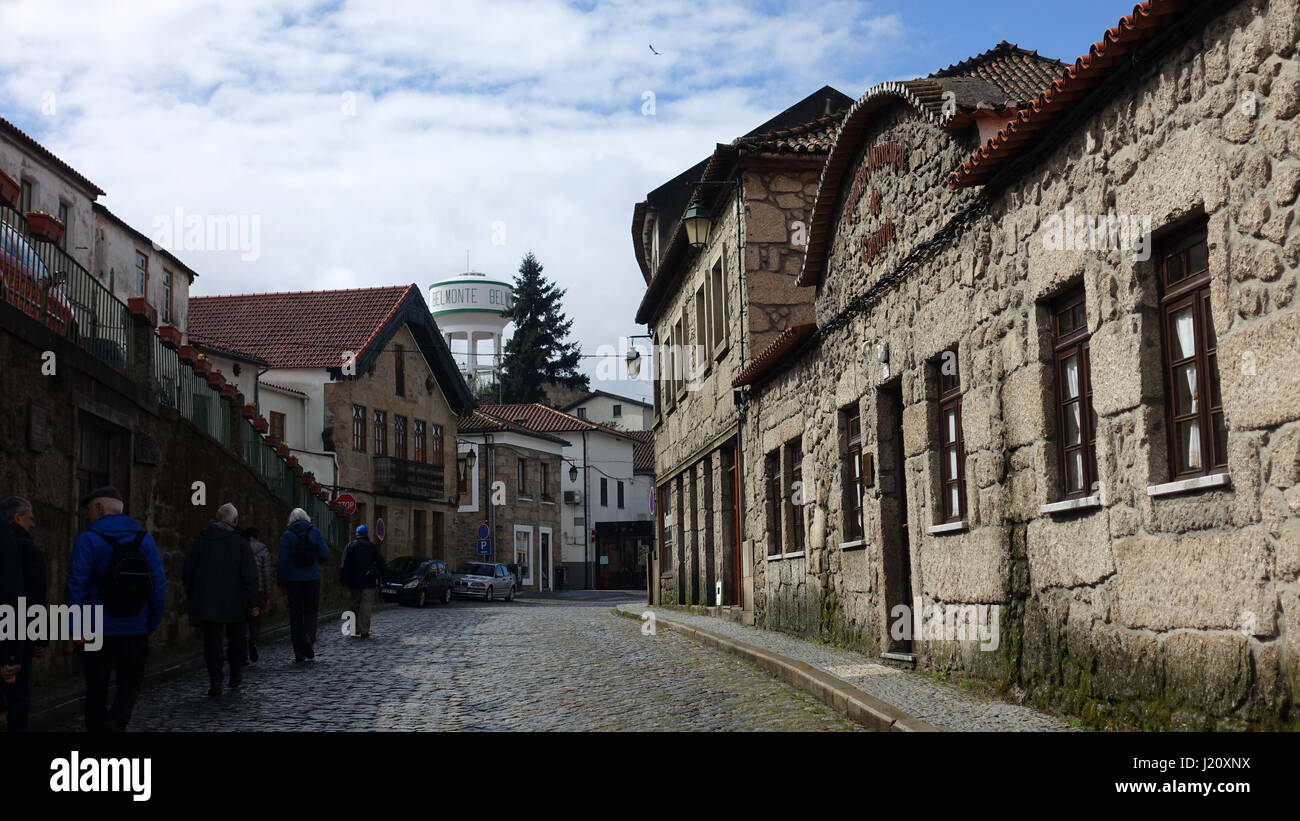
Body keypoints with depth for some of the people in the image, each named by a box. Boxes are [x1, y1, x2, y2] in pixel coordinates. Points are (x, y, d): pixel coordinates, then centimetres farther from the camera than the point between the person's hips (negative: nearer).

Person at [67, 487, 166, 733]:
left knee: (97, 687, 11)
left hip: (96, 630, -2)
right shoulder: (144, 539, 2)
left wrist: (75, 628, -10)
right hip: (135, 630, 2)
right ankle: (116, 723, -11)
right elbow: (159, 584, 1)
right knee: (131, 683, 12)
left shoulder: (88, 540, -8)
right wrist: (153, 622, 8)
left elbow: (76, 586, -13)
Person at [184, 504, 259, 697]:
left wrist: (193, 597, 19)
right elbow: (249, 575, -9)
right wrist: (253, 603, -4)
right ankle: (236, 676, 21)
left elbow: (188, 572, 10)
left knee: (212, 643, 3)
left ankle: (215, 682, -3)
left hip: (206, 604, 2)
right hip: (235, 603, -2)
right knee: (237, 640, 15)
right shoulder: (239, 542, -6)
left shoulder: (200, 541, 4)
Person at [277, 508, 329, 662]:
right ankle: (309, 637, -18)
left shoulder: (287, 535, -2)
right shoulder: (315, 532, 0)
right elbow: (325, 555, -3)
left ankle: (299, 653, 5)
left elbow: (282, 561, -4)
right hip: (312, 579, 0)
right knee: (311, 611, 10)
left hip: (293, 580, 0)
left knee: (296, 614, 6)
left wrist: (280, 583, 2)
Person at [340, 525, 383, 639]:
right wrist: (380, 578, 8)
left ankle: (356, 629, 15)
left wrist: (343, 579, 2)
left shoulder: (350, 545, 5)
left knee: (355, 604, 14)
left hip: (353, 582, 3)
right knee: (366, 604, -4)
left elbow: (343, 564, 0)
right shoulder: (371, 546, 1)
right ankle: (364, 631, -11)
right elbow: (380, 562, 1)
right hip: (368, 581, -2)